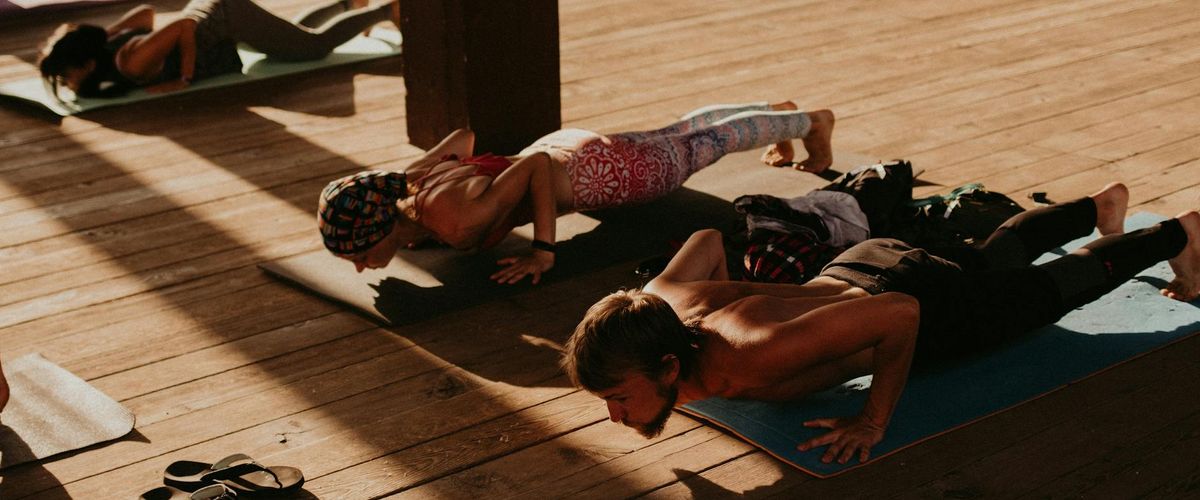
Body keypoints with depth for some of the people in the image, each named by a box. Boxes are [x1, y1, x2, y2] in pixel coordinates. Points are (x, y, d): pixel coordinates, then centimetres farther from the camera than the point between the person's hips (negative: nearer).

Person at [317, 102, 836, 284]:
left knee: (706, 143, 19)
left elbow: (536, 165, -35)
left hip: (594, 169, -7)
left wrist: (544, 250, -31)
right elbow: (462, 137, 0)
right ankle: (779, 113, 56)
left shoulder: (458, 220, -40)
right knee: (675, 135, 30)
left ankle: (809, 121, 45)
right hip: (562, 146, 7)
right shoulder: (408, 180, -17)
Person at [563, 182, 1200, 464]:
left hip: (928, 307, -7)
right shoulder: (661, 301, -24)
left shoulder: (757, 356, -46)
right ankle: (1100, 205, 63)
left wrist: (874, 421, -37)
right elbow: (708, 239, -3)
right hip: (856, 267, 7)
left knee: (1059, 284, 22)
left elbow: (898, 314, -44)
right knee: (993, 256, 35)